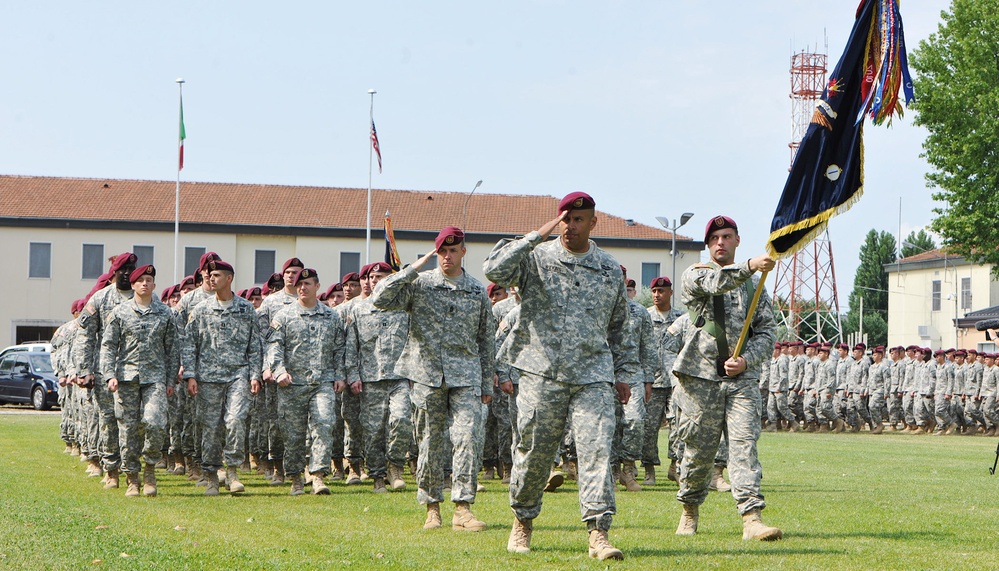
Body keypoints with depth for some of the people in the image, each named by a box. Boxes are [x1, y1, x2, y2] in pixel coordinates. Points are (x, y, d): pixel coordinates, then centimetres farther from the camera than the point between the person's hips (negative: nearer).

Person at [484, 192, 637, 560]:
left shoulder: (610, 269, 14)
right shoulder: (536, 258, 3)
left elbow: (620, 327, 22)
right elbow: (494, 270, -16)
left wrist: (623, 373, 18)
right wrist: (536, 236, -16)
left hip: (593, 376, 2)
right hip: (541, 374, -1)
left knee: (597, 449, -11)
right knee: (533, 452, 4)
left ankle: (598, 532, -12)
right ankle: (522, 523, 24)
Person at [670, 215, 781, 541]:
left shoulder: (753, 284, 17)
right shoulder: (695, 275, 7)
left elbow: (767, 330, 11)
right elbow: (716, 282, -18)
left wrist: (747, 360, -7)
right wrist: (750, 266, -36)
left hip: (742, 379, 2)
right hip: (701, 376, -2)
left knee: (745, 446, -11)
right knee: (699, 449, 4)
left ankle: (751, 518, -19)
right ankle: (689, 511, 25)